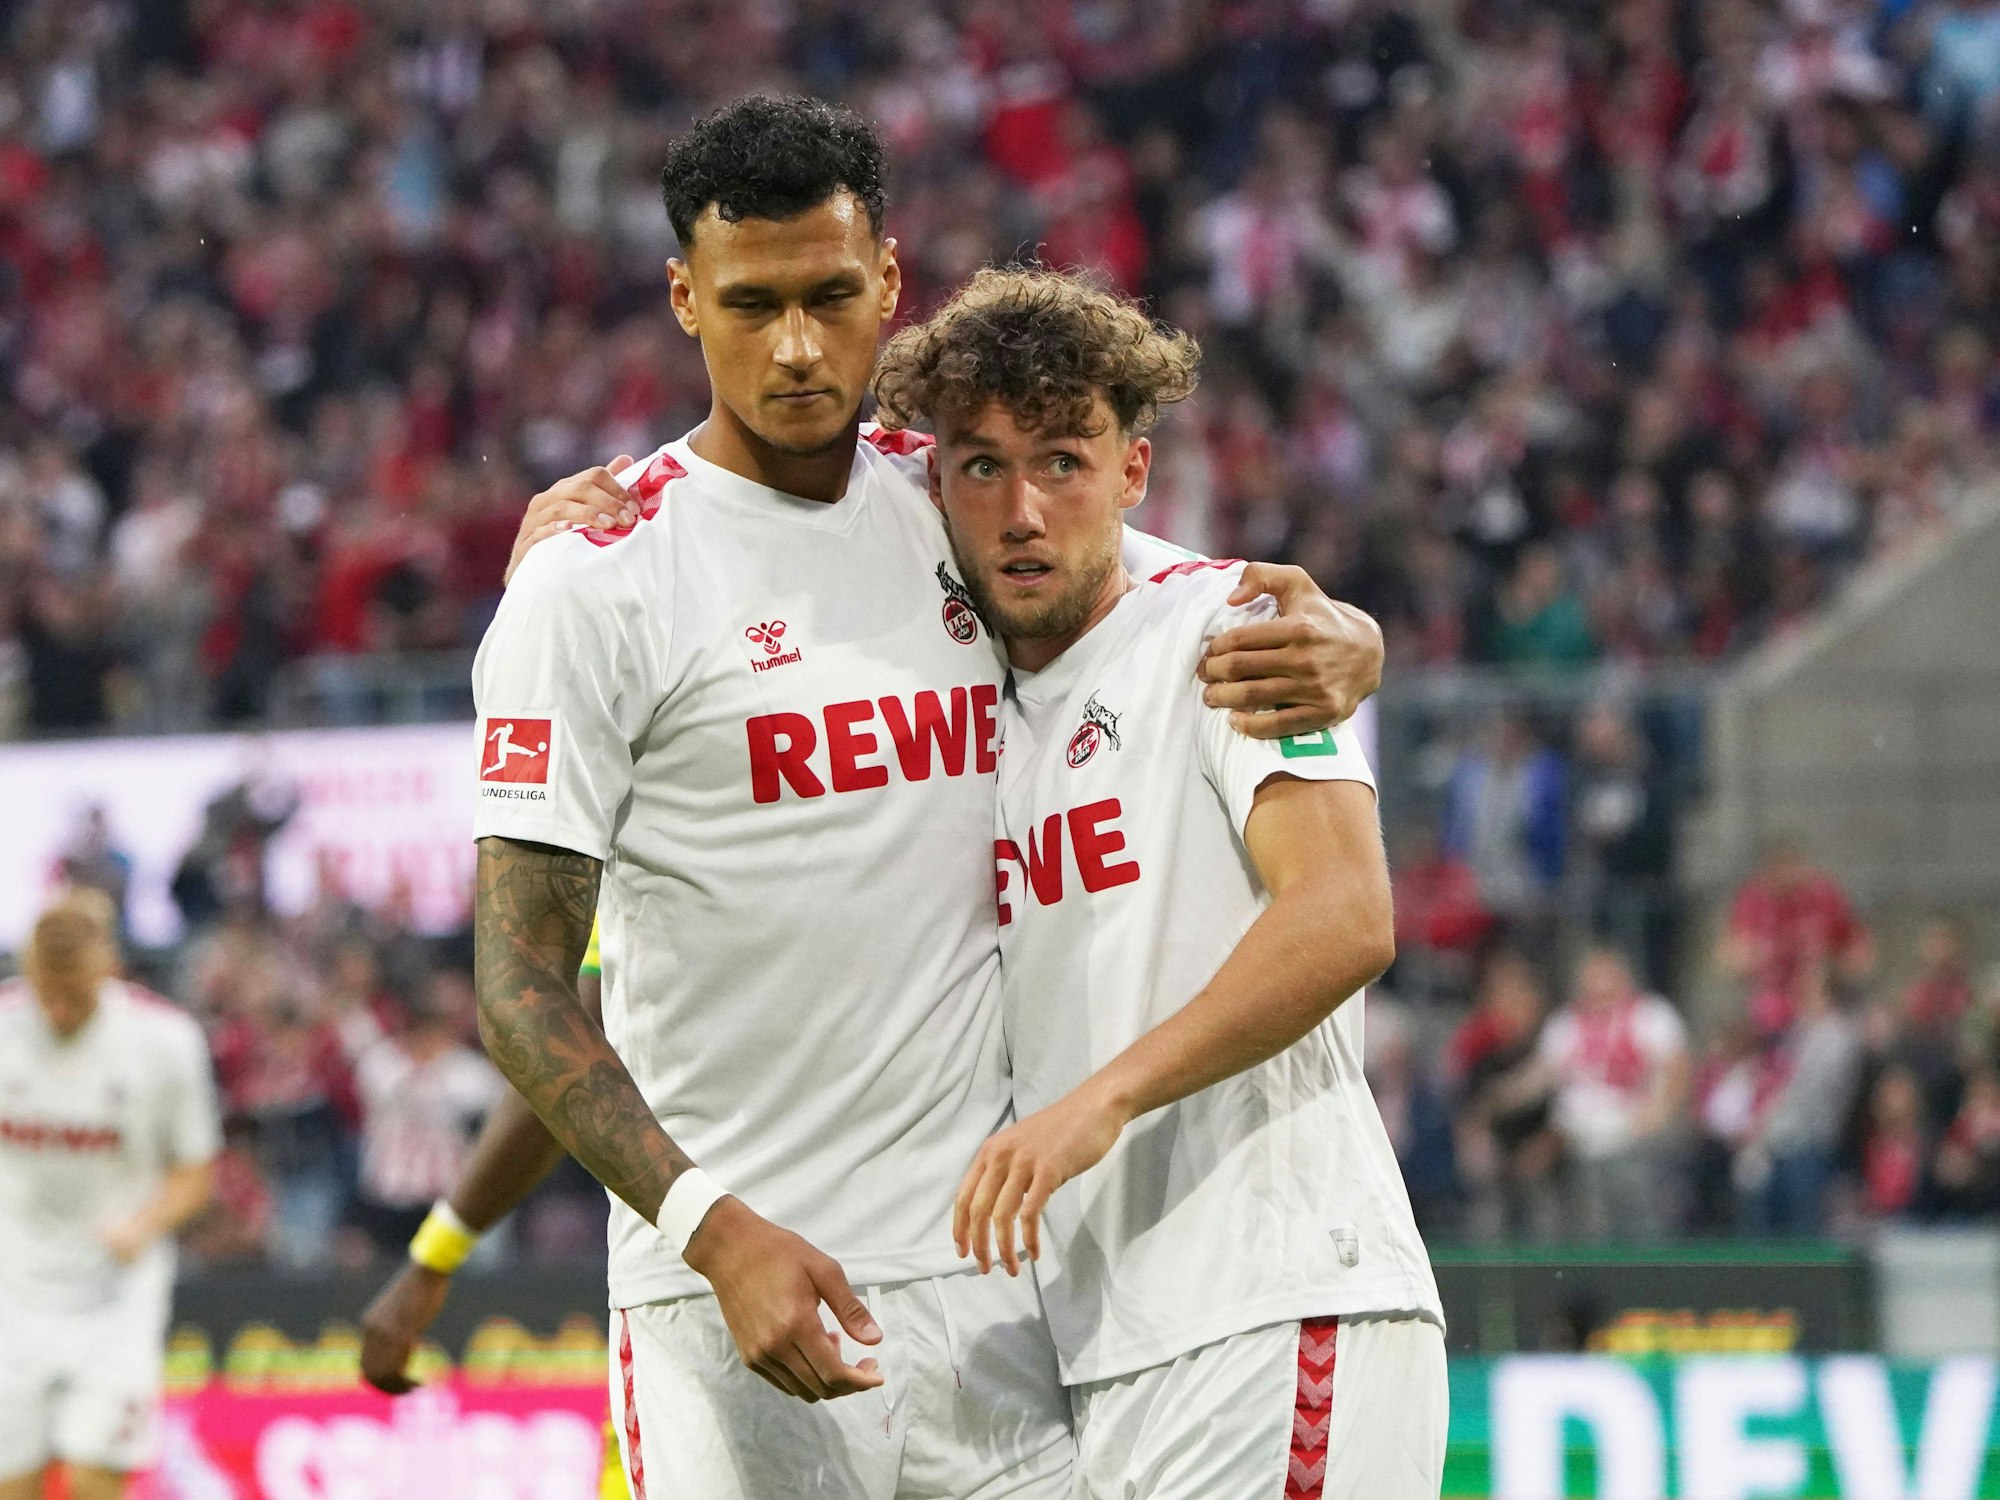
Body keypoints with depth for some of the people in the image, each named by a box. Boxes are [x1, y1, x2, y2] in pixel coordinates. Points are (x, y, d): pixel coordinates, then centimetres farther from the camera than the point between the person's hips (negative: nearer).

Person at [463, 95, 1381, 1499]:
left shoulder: (970, 509, 10)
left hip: (987, 1269, 4)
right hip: (724, 1284, -4)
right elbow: (522, 986, -8)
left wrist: (1335, 650, -8)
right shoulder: (598, 582, -5)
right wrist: (716, 1229, -21)